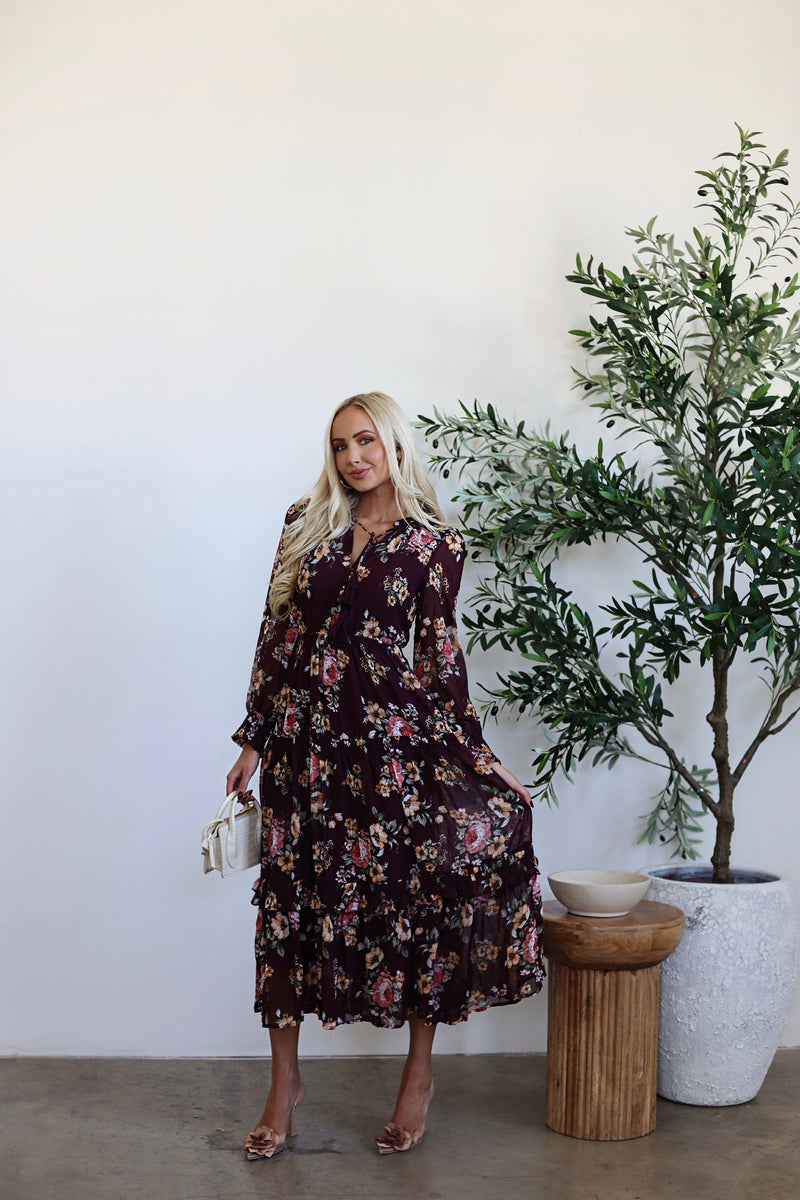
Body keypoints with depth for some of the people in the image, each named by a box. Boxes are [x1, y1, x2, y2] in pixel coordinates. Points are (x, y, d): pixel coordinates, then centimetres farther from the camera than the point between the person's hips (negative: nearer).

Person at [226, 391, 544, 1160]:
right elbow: (276, 635, 9)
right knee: (290, 898, 6)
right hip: (302, 734, 3)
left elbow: (438, 660, 2)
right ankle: (285, 1083, 20)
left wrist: (479, 756, -1)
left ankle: (419, 1073, 18)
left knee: (412, 892, -2)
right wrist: (253, 740, 7)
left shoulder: (434, 546, 2)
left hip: (390, 732, -2)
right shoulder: (307, 526, 9)